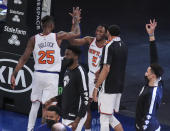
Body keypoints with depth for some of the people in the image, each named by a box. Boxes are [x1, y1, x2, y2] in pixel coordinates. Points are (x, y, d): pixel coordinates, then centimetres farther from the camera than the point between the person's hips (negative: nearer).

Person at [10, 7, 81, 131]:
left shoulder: (34, 39, 0)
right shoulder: (58, 36, -5)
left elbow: (24, 59, 0)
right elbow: (76, 33, 9)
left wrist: (14, 74, 4)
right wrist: (76, 19, 25)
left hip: (38, 74, 3)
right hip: (52, 77, -3)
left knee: (35, 103, 17)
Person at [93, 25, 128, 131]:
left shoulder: (109, 47, -14)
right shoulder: (124, 46, 12)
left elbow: (106, 69, -20)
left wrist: (96, 87, -17)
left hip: (108, 88, -8)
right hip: (119, 88, 8)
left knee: (104, 119, -2)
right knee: (110, 117, 18)